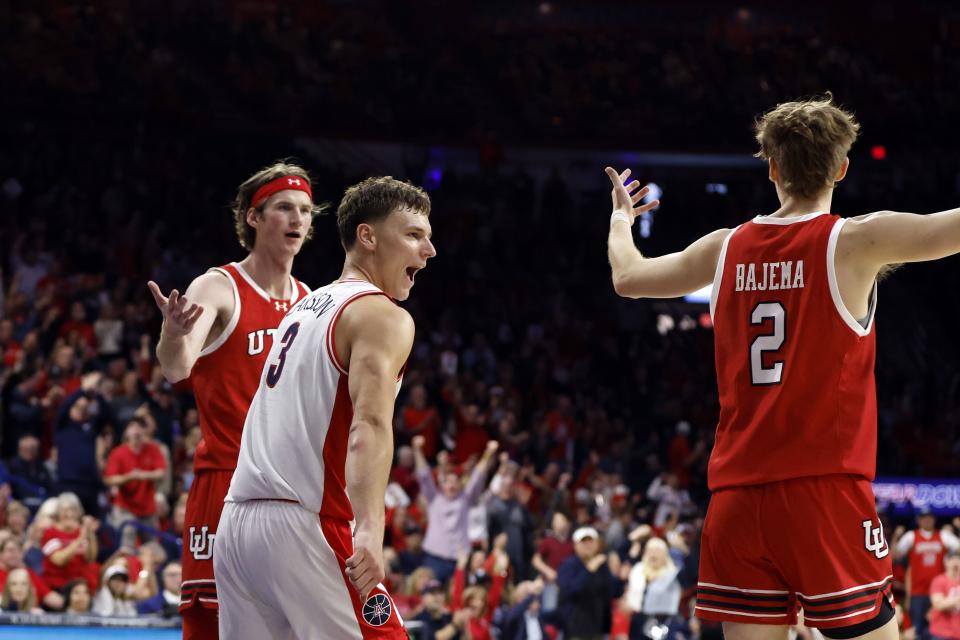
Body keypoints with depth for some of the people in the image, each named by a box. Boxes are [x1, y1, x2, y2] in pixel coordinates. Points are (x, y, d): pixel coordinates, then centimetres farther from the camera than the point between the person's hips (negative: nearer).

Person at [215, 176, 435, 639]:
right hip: (302, 526, -9)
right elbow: (370, 424, -21)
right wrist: (370, 530, -33)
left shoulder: (305, 307, 22)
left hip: (237, 519, 9)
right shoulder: (383, 316, -5)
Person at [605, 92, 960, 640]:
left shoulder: (725, 248, 9)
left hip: (736, 499, 5)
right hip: (825, 492, -5)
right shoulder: (855, 241, -5)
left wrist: (621, 217, 43)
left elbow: (628, 277, 23)